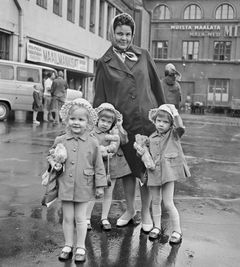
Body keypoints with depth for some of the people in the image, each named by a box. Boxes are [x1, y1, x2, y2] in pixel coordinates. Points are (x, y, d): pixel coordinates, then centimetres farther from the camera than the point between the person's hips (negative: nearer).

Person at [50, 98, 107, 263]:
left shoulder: (92, 143, -6)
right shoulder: (60, 141, -2)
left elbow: (99, 166, -1)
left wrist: (100, 186, -1)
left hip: (83, 187, -1)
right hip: (65, 186, 2)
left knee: (80, 218, 9)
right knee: (67, 217, 11)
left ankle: (80, 248, 25)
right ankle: (68, 246, 28)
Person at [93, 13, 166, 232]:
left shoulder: (143, 56, 8)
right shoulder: (104, 63, 5)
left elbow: (156, 86, 12)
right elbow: (99, 98, 6)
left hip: (148, 120, 0)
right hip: (123, 123, 0)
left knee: (148, 167, 4)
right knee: (127, 167, 11)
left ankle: (146, 212, 21)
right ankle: (130, 209, 31)